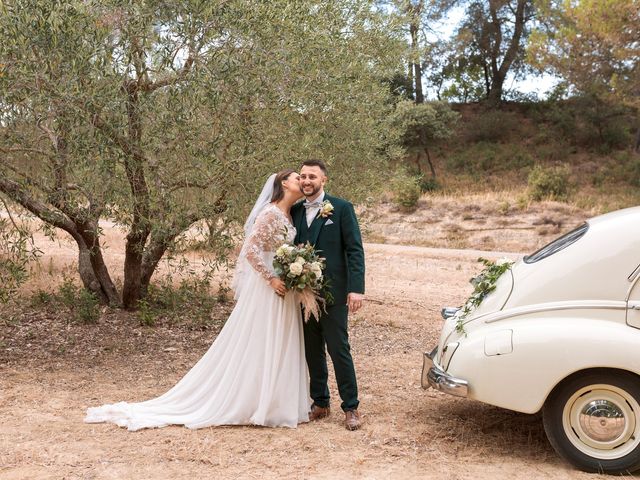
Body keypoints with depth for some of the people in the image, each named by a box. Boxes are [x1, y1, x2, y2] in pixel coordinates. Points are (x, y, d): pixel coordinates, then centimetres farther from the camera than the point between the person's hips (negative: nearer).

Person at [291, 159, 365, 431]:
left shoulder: (341, 208, -3)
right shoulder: (295, 211, 10)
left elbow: (354, 250, -7)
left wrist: (357, 288, -15)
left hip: (333, 292, -5)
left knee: (338, 349, -2)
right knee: (312, 351, 11)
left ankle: (351, 407, 9)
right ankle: (320, 403, 23)